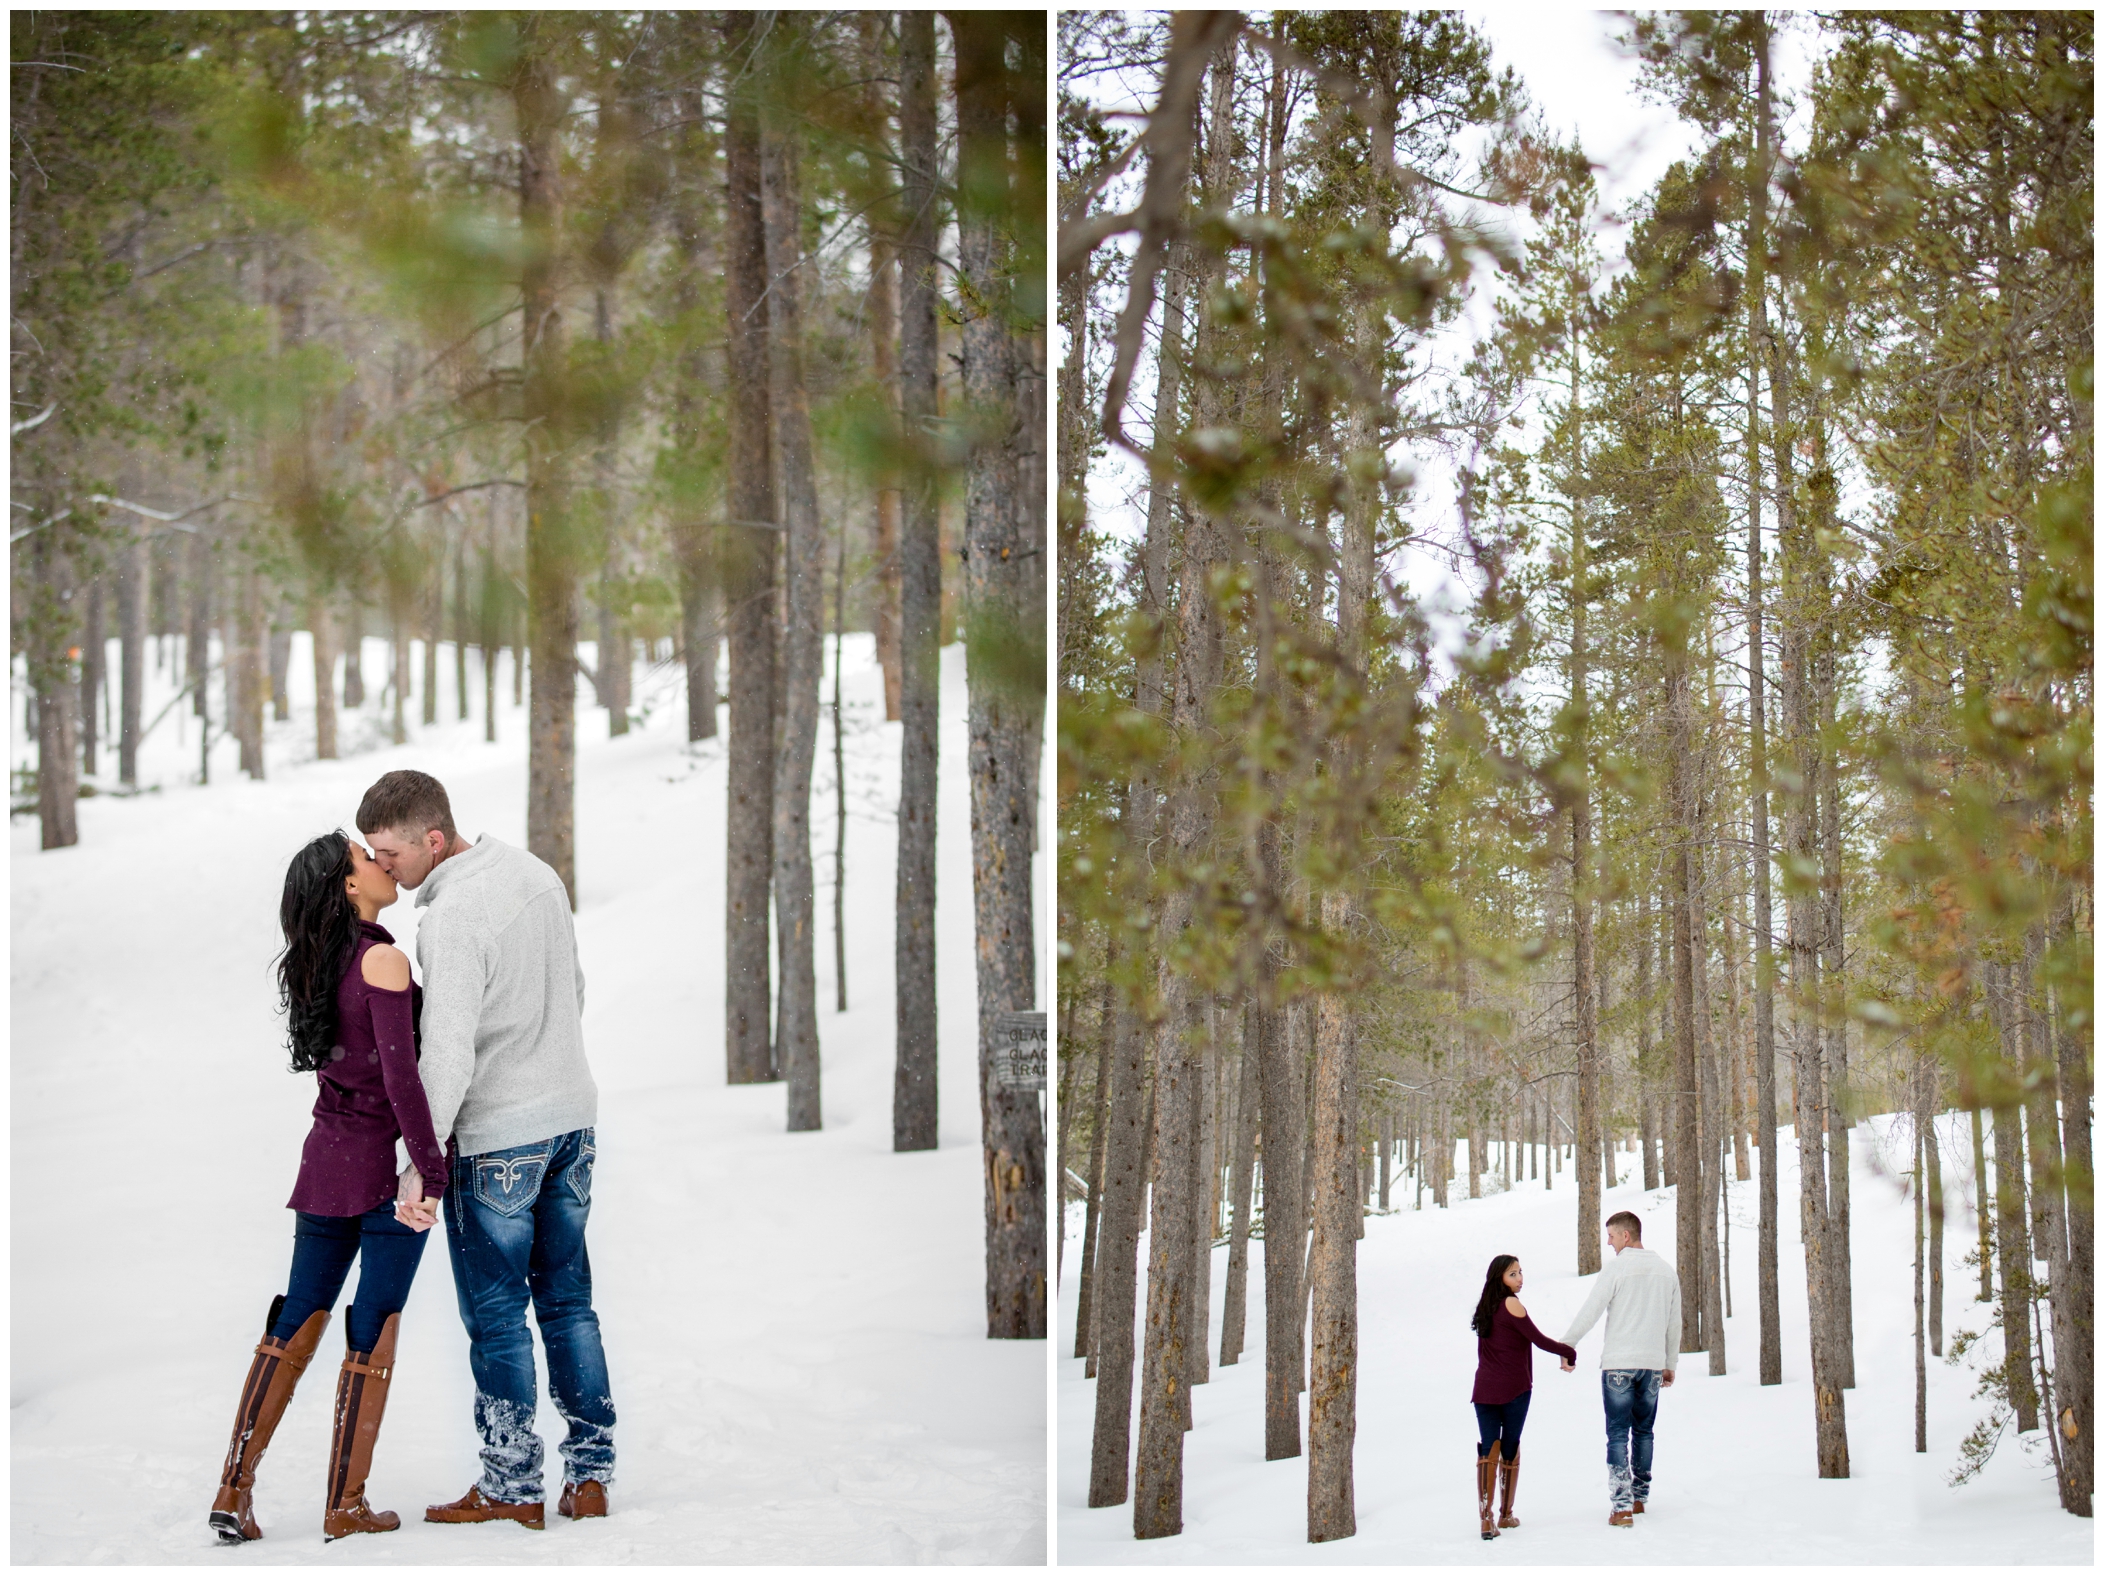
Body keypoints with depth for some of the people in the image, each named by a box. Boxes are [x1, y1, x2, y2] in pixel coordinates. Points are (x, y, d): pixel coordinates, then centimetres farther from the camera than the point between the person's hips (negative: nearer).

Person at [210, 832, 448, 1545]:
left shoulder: (314, 964, 7)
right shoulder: (385, 961, -16)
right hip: (388, 1165, -7)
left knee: (296, 1323, 12)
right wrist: (433, 1172, -18)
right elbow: (400, 1076, -21)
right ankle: (345, 1505, 7)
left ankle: (234, 1490, 8)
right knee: (373, 1335, 2)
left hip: (327, 1158, 7)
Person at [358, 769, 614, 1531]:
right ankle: (590, 1474, 16)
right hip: (573, 1115, 8)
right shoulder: (537, 873, 4)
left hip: (494, 1137, -8)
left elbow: (448, 1056, -26)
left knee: (496, 1317, 3)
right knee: (568, 1302, 14)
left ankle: (512, 1487, 10)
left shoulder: (451, 917, -22)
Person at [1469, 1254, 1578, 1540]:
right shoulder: (1512, 1304, -10)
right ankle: (1505, 1514, 21)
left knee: (1487, 1449, -2)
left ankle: (1485, 1518, -15)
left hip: (1485, 1388, 5)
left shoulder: (1485, 1306, 11)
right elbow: (1539, 1340, -12)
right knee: (1510, 1449, 10)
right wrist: (1569, 1352, 0)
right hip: (1514, 1388, -5)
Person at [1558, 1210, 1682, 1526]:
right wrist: (1669, 1364, 23)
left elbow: (1589, 1312, -9)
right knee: (1643, 1431, 16)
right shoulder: (1666, 1270, 9)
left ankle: (1622, 1505, -12)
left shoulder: (1617, 1268, -8)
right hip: (1652, 1364, 5)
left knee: (1618, 1434, -4)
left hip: (1618, 1363, -5)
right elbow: (1674, 1323, 15)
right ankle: (1639, 1498, 23)